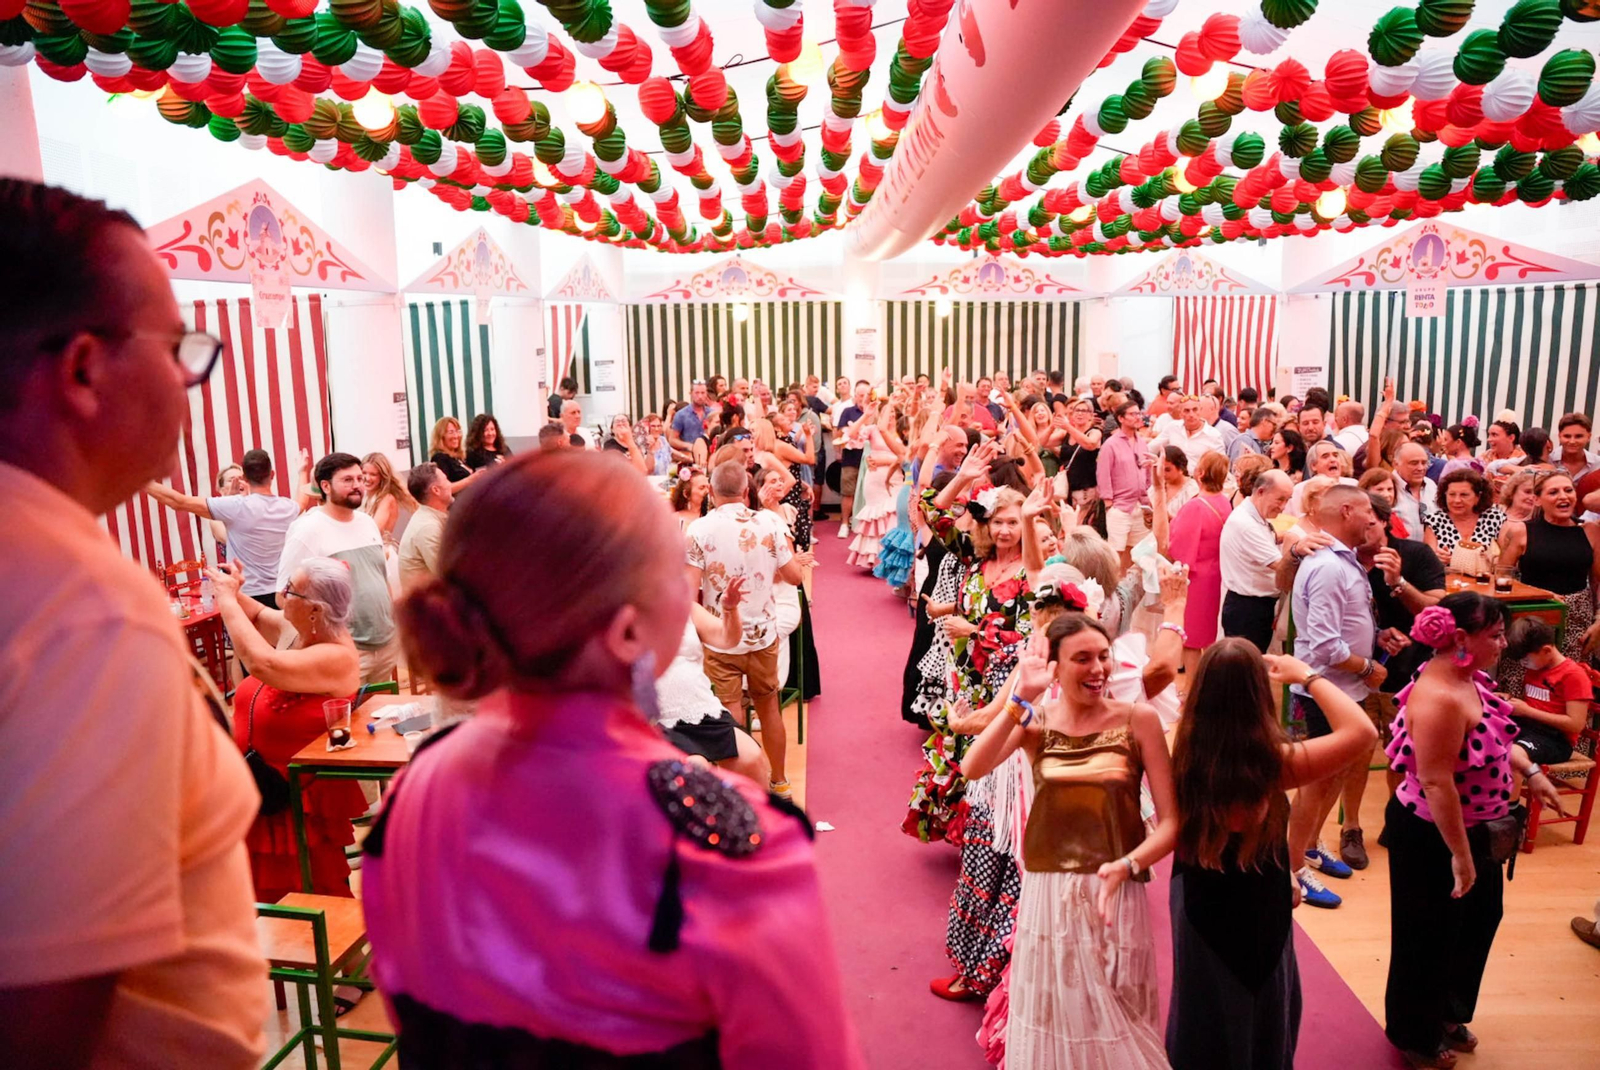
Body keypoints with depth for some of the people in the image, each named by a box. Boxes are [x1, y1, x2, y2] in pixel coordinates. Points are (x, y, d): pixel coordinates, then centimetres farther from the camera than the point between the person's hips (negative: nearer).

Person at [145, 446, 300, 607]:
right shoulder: (288, 507, 3)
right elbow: (302, 501, 30)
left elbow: (179, 502, -8)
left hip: (250, 597, -4)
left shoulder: (236, 507, -12)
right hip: (284, 595, 4)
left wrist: (140, 481, 2)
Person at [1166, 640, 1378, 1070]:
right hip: (1256, 909, -3)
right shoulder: (1272, 763, -31)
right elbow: (1361, 731, -24)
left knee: (1204, 1006, 26)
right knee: (1261, 1011, 24)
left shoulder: (1182, 750, -21)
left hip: (1197, 901, 3)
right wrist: (1306, 675, -15)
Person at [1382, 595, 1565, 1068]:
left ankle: (1449, 1014, 48)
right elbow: (1436, 783, -31)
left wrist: (1530, 772, 6)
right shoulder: (1440, 698, -32)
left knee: (1477, 921, 26)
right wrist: (1459, 854, -25)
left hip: (1472, 828, 10)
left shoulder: (1466, 679, -1)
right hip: (1432, 837, -10)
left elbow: (1495, 738, 19)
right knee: (1430, 938, 10)